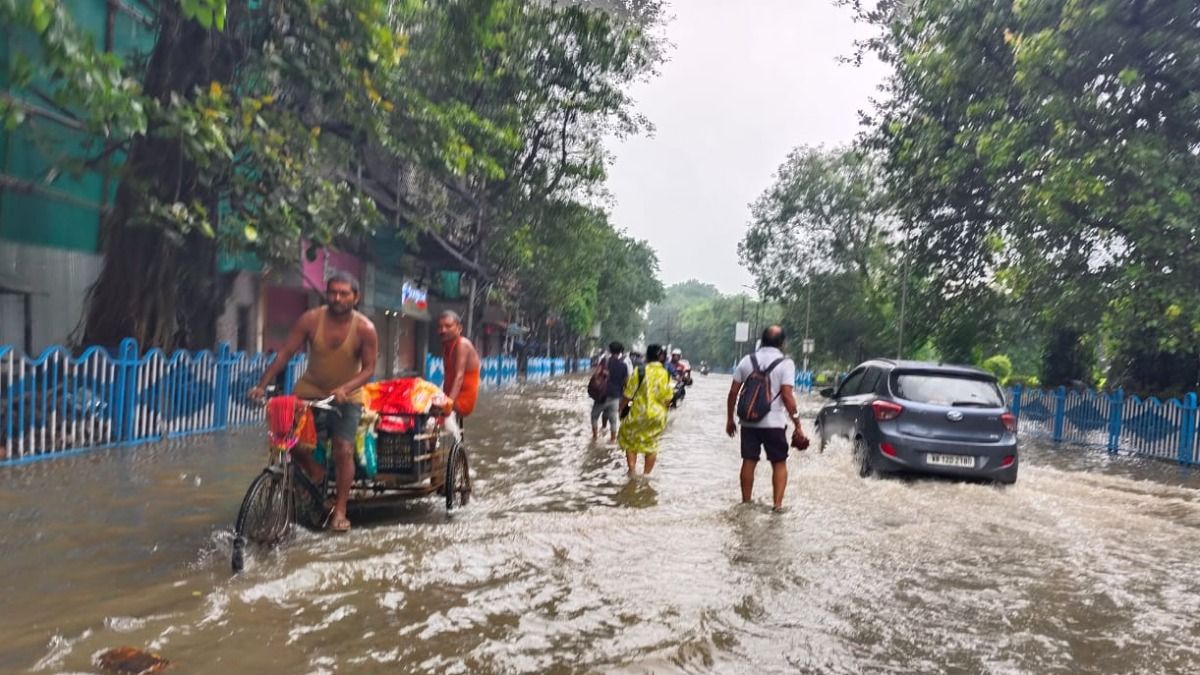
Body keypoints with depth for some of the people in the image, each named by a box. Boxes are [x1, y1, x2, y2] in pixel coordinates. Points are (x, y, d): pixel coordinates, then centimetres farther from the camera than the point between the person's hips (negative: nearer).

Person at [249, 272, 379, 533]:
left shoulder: (365, 329, -17)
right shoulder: (311, 319, -13)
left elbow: (368, 369, -14)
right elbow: (285, 353, -11)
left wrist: (344, 389, -30)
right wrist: (262, 384, -18)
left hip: (346, 396, -2)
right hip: (310, 391, 2)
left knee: (343, 449, -13)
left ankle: (340, 511, -1)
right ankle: (315, 472, 21)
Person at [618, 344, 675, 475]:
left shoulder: (639, 372, -13)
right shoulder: (666, 375, -3)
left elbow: (627, 395, -10)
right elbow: (667, 399, 0)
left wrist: (621, 407, 7)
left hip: (638, 414, -3)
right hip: (658, 416, 3)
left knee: (630, 441, 17)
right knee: (651, 445, 19)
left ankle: (632, 470, 8)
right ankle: (646, 474, 24)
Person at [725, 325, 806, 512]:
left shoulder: (747, 361, 3)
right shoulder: (785, 363, -8)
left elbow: (733, 392, 2)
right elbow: (786, 395, -16)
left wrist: (730, 419, 11)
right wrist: (797, 425, -11)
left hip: (749, 422, 3)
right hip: (774, 423, -3)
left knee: (749, 461, 12)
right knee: (779, 463, 10)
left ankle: (745, 502, 18)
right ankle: (778, 504, 3)